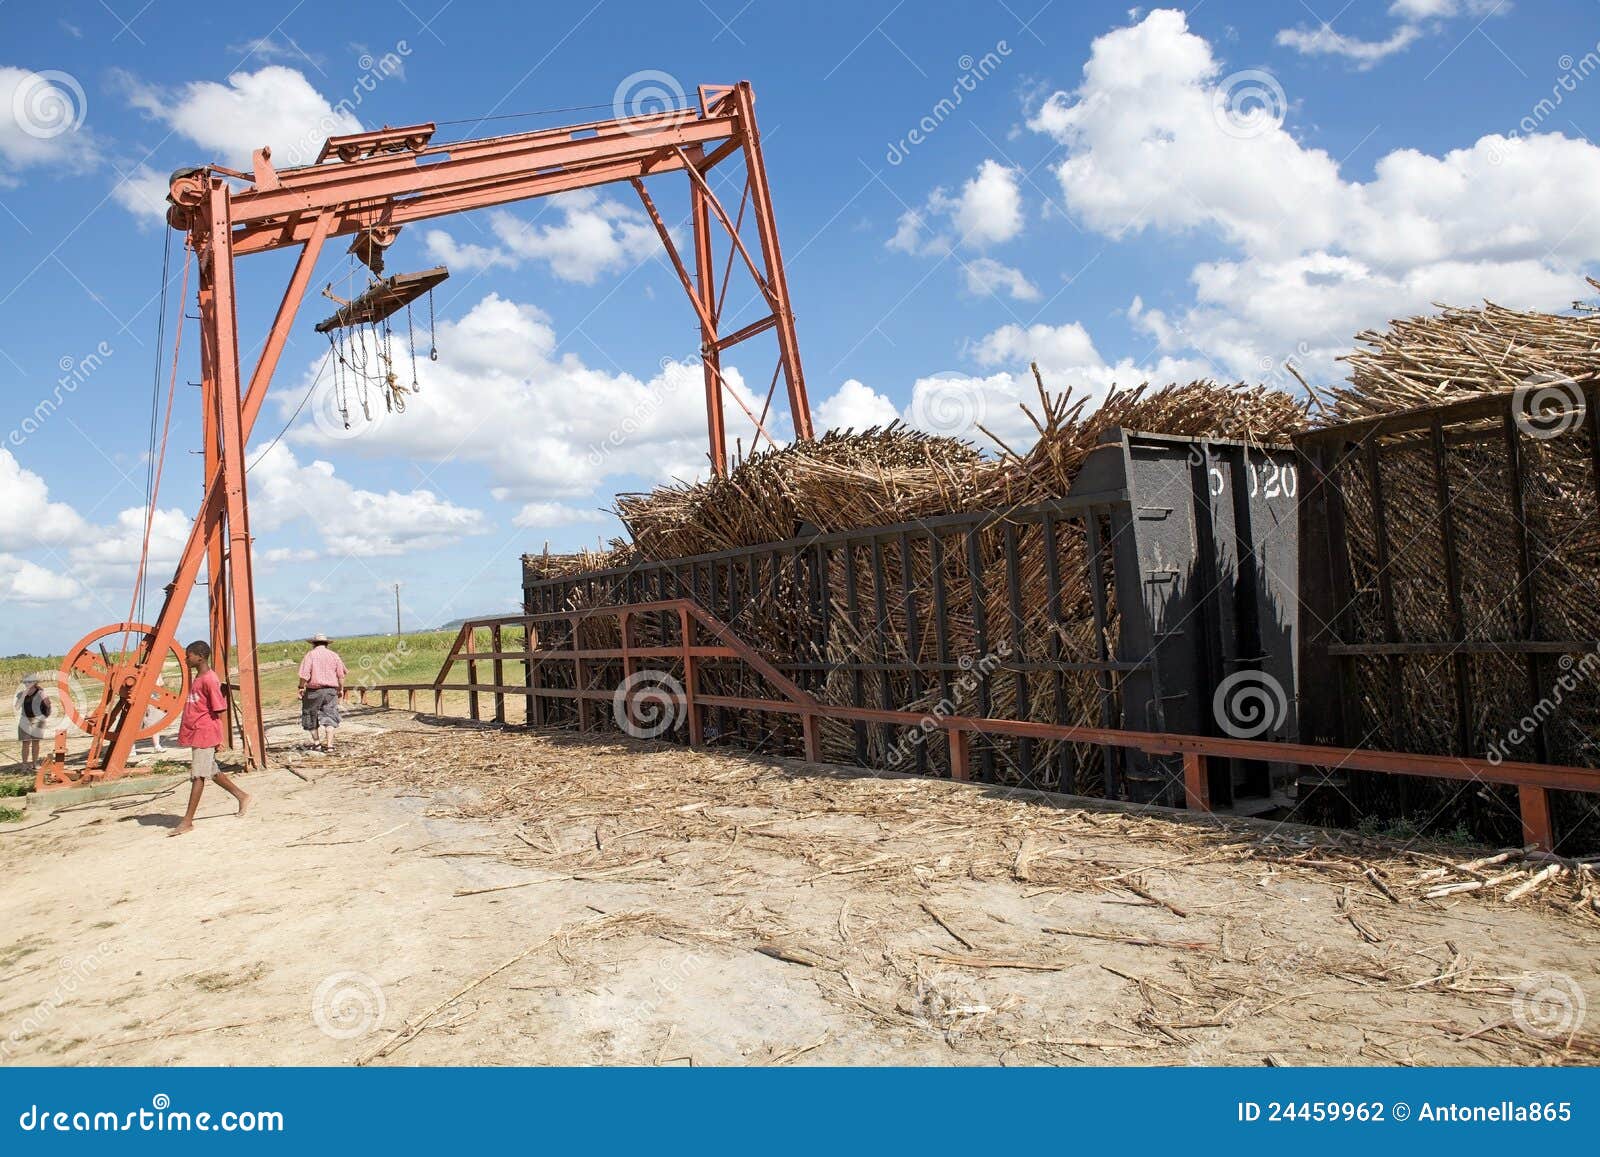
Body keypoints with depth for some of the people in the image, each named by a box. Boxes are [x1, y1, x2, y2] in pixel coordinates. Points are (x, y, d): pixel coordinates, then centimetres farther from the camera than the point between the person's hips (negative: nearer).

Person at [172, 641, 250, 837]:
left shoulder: (209, 680, -16)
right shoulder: (197, 679, 14)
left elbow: (220, 710, -16)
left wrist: (217, 738, -15)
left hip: (205, 734, -10)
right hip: (196, 734, 10)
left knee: (198, 776, -6)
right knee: (211, 771, 16)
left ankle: (188, 821, -3)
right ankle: (242, 796, 29)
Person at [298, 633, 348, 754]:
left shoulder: (310, 654, -4)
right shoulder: (334, 655, 6)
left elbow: (304, 674, -12)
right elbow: (341, 675, 5)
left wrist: (301, 687, -3)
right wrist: (341, 689, 13)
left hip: (314, 690, -2)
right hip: (331, 690, 2)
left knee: (311, 716, 15)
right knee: (329, 718, 2)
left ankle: (316, 743, 23)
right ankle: (329, 745, -6)